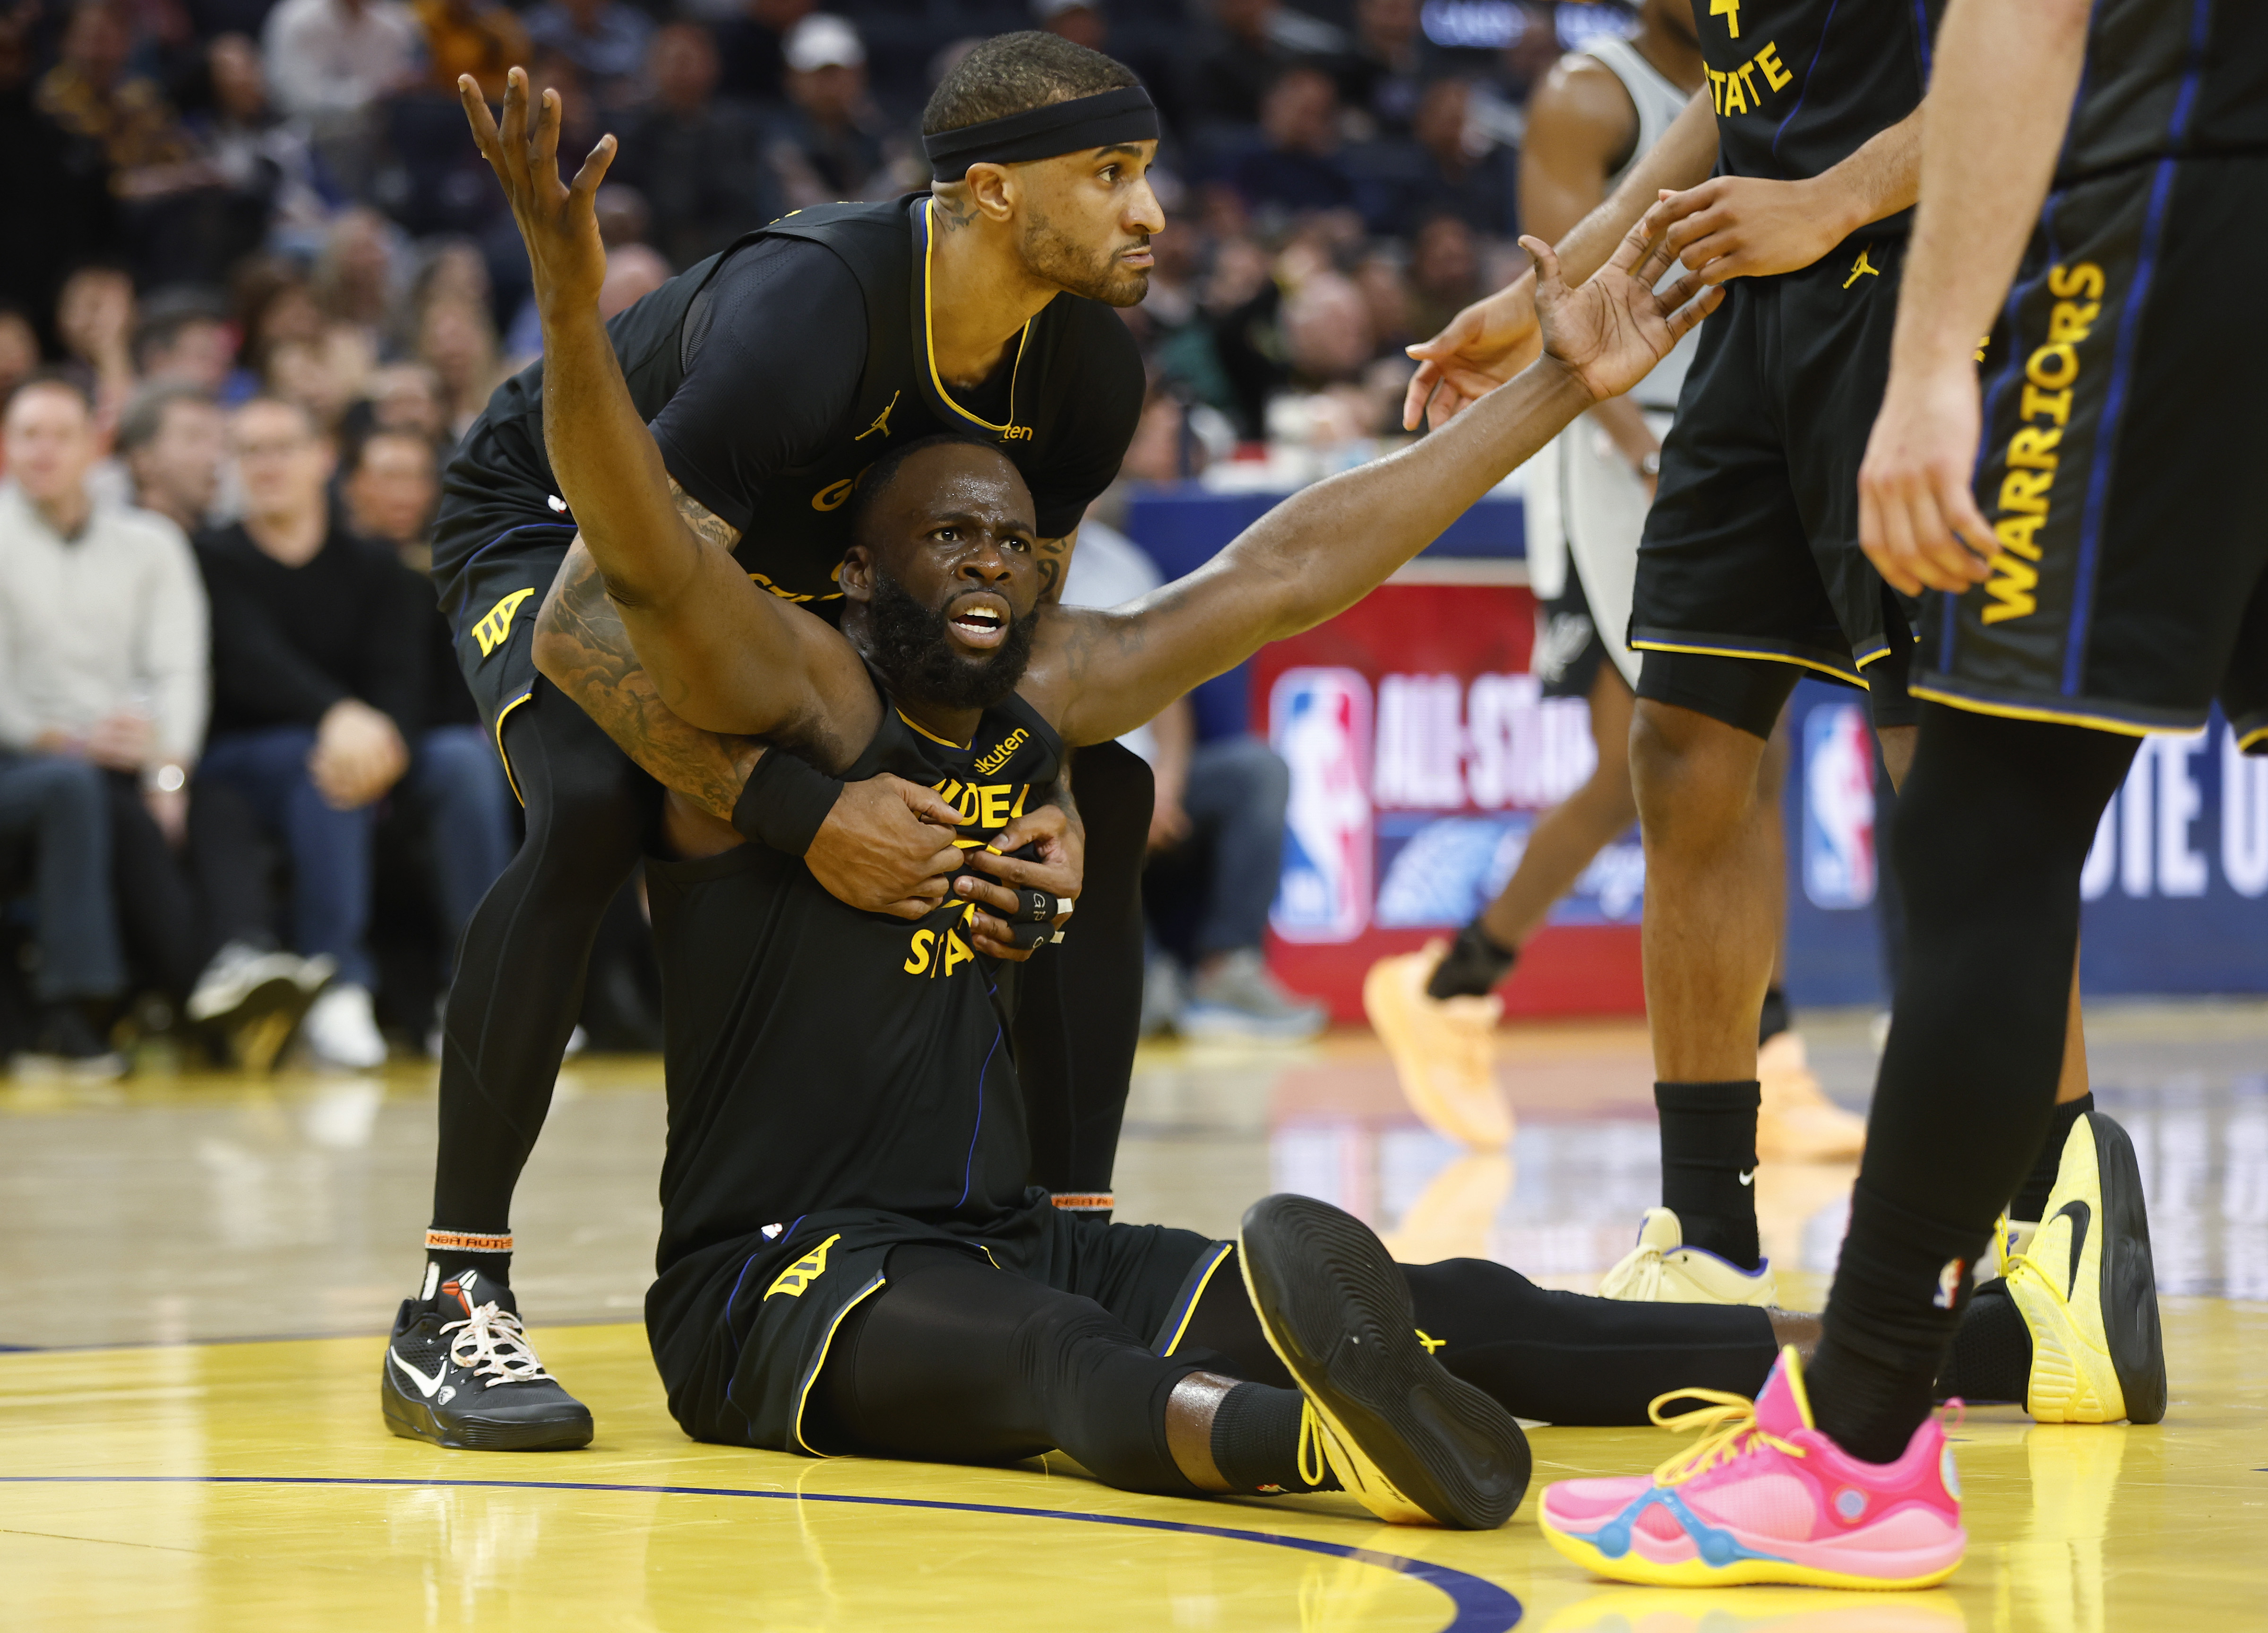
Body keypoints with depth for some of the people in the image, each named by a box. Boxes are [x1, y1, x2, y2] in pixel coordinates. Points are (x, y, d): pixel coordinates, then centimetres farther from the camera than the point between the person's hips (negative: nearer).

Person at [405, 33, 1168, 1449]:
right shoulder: (804, 310, -39)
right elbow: (603, 618, -40)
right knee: (593, 807, -37)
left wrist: (1054, 802, -20)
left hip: (789, 572, 7)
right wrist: (802, 818, -43)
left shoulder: (1088, 369, -17)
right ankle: (458, 1300, -29)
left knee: (1110, 799, -3)